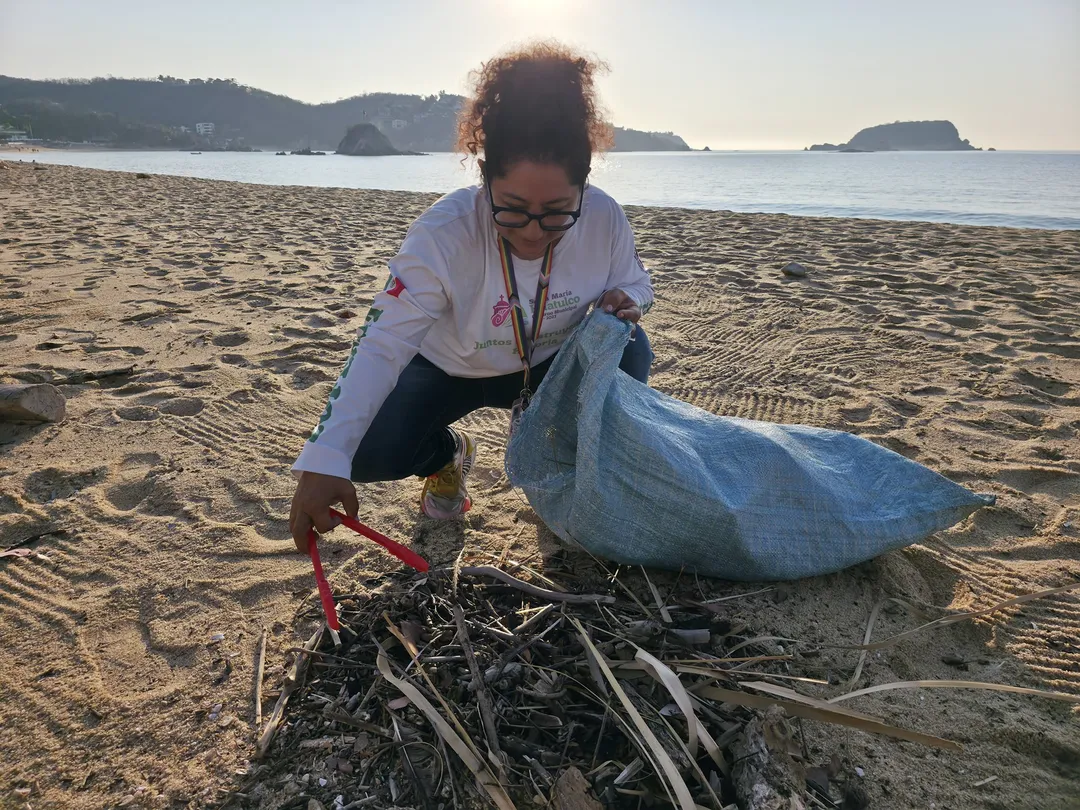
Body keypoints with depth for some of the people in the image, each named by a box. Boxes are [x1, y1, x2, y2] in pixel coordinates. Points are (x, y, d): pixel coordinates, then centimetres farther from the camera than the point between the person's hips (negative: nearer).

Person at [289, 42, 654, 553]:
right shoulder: (442, 234, -33)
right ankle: (450, 454, 12)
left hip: (550, 367, 2)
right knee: (370, 452, -26)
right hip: (450, 369, -2)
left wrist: (625, 300, -29)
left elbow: (636, 283, -1)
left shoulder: (605, 221, -23)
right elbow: (382, 346, -35)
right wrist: (325, 462, -45)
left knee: (628, 353, -26)